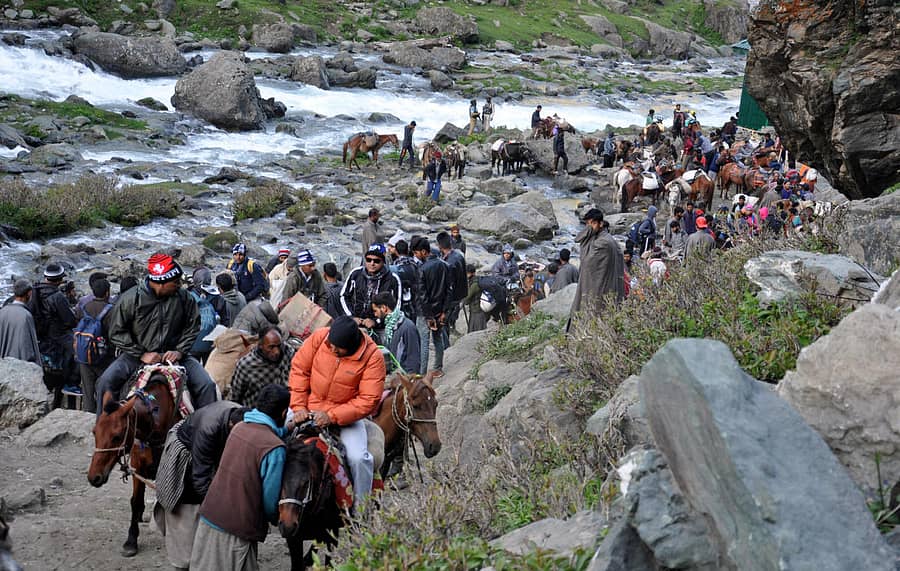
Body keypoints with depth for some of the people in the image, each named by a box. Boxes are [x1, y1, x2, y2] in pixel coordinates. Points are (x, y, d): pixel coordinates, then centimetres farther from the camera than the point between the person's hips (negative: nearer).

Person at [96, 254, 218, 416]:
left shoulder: (184, 298, -4)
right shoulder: (130, 299, -11)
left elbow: (192, 327, 7)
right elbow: (117, 332, -5)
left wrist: (180, 351, -8)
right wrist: (141, 354, -13)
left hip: (173, 355, 1)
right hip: (137, 355, -1)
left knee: (207, 386, -15)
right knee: (106, 382, -21)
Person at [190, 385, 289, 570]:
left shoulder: (239, 427, 1)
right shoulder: (275, 448, -18)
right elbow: (270, 498, -13)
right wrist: (275, 519, 6)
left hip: (208, 518, 7)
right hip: (237, 532, -7)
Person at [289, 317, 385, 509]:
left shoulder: (372, 357, -22)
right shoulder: (319, 338, -15)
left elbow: (368, 400, -20)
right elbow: (299, 369, -3)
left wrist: (332, 416, -26)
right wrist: (298, 406, -12)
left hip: (346, 415, -3)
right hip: (309, 409, 3)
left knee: (358, 458, -21)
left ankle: (361, 509, 1)